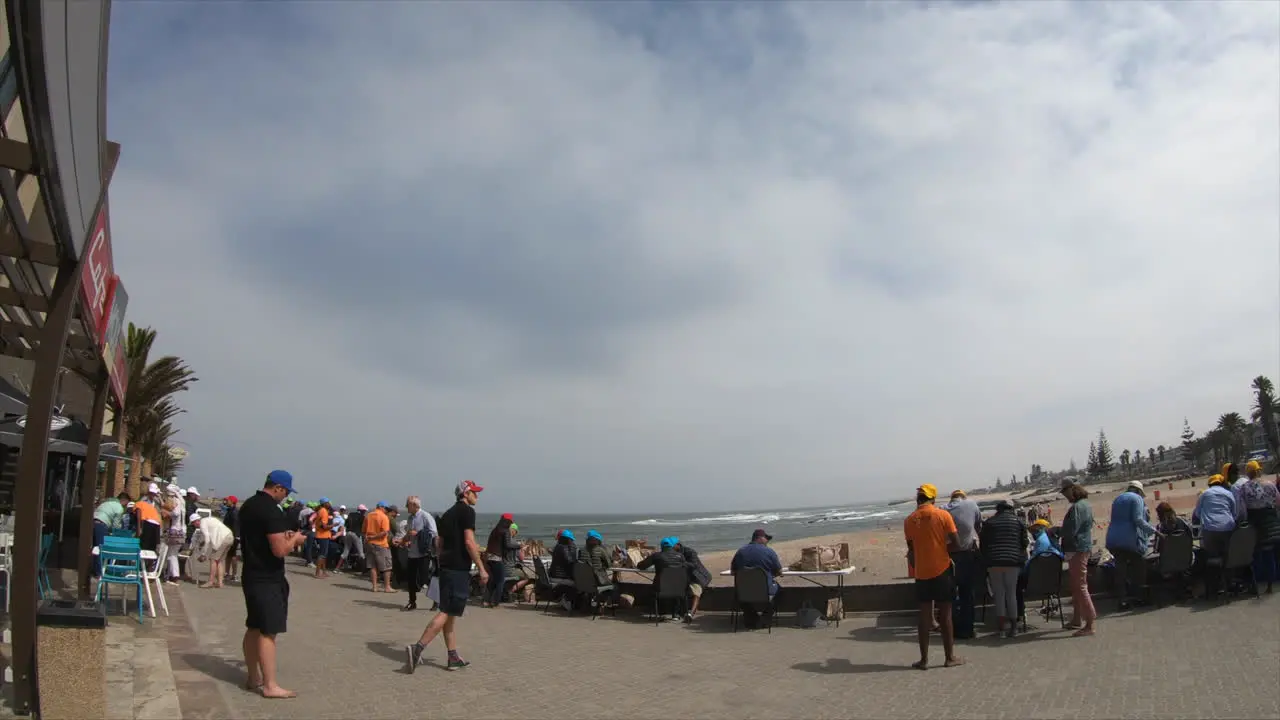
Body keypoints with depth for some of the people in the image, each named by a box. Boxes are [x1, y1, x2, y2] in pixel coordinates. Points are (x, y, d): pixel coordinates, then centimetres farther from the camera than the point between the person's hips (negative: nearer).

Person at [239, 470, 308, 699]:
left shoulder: (248, 505, 10)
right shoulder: (272, 511, -21)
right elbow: (280, 550, -24)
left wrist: (282, 535, 15)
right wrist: (295, 539, -6)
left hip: (251, 575, 10)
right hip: (268, 579, -10)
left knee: (253, 627, 16)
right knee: (268, 631, -6)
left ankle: (253, 678, 25)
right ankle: (269, 686, -3)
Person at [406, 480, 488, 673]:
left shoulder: (448, 513, 18)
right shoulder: (467, 511, -8)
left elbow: (439, 543, 19)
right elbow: (469, 542, -16)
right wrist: (482, 569, -14)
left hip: (446, 567, 9)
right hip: (459, 568, -9)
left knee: (450, 613, 10)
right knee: (447, 612, -8)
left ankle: (454, 658, 13)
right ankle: (417, 648, -15)